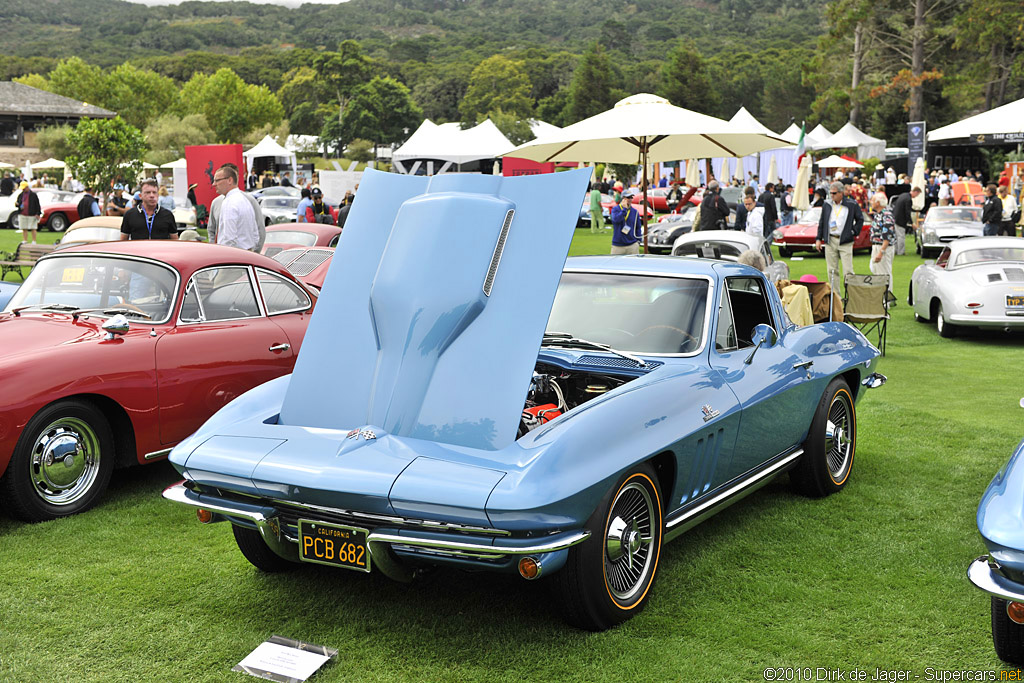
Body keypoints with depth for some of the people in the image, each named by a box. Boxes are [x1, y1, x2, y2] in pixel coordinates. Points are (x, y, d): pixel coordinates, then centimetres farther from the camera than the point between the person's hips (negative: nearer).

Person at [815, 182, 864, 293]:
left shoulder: (851, 204, 0)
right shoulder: (827, 205, 9)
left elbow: (860, 219, 9)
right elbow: (821, 222, 14)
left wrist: (854, 232, -1)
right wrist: (818, 239, 8)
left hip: (845, 242, -3)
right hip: (830, 241, 3)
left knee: (848, 271, -7)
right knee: (832, 270, 5)